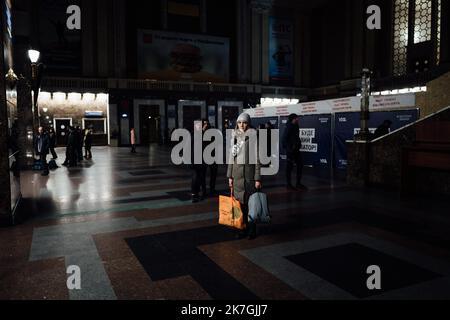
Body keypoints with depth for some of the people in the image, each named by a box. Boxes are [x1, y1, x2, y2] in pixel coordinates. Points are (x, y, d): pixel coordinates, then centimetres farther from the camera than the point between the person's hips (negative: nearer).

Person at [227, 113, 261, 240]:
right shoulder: (235, 137, 9)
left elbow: (257, 158, -7)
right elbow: (232, 157, 13)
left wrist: (258, 178, -11)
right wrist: (230, 176, 10)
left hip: (249, 172, -4)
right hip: (237, 173, 5)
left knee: (250, 201, 2)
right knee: (240, 202, 7)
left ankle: (252, 229, 15)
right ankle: (244, 228, 20)